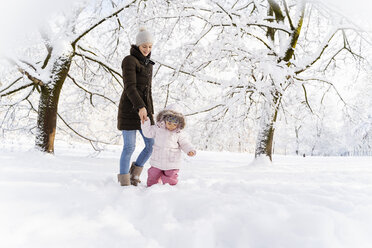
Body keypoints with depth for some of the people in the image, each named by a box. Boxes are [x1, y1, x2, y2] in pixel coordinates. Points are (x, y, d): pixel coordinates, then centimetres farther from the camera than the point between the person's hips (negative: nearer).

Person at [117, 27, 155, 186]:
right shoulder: (129, 60, -7)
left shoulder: (148, 65, 18)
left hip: (144, 109, 7)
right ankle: (124, 181, 9)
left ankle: (134, 173, 23)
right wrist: (141, 107, -31)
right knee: (129, 147, -5)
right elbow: (130, 87, -19)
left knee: (151, 145, 3)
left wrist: (151, 112, 18)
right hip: (129, 109, -7)